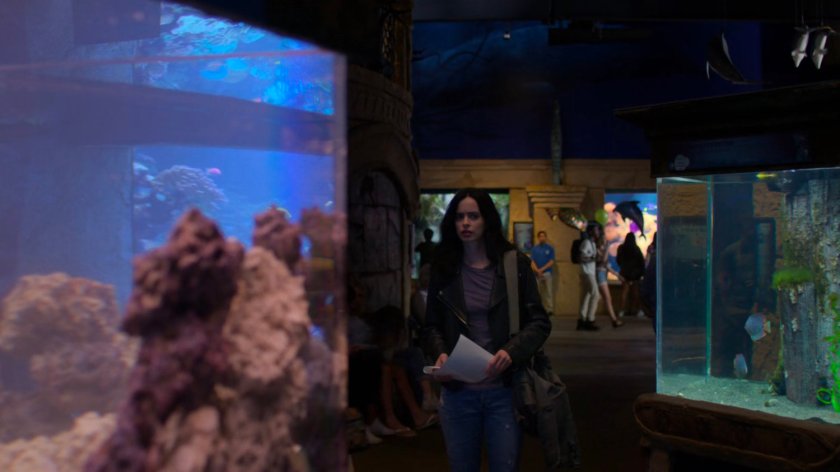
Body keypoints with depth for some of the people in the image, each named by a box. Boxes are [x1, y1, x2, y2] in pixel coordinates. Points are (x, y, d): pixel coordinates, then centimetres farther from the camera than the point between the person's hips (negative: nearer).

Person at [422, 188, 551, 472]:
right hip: (457, 391, 2)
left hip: (504, 390, -2)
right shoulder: (443, 269, 5)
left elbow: (540, 322, -1)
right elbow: (431, 326, 11)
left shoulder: (515, 264, -1)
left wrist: (511, 351, -18)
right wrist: (440, 353, -10)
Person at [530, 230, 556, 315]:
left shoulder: (550, 248, 2)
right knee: (539, 293, 4)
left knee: (549, 292, -7)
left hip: (547, 273, -2)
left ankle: (550, 309, -8)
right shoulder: (534, 249, 8)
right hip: (537, 274, 2)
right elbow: (532, 261, 4)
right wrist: (537, 270, -12)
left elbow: (551, 261, -2)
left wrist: (542, 269, -10)